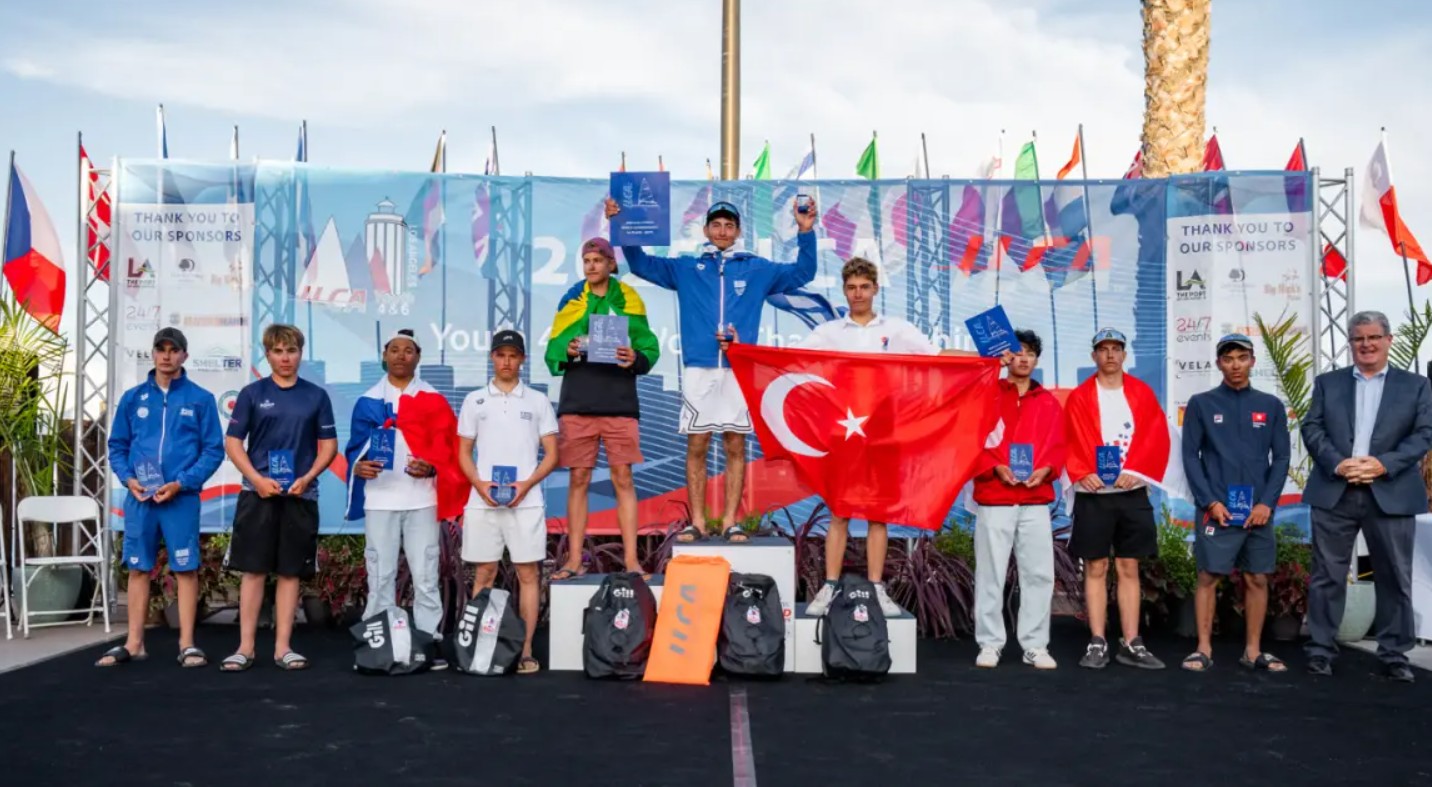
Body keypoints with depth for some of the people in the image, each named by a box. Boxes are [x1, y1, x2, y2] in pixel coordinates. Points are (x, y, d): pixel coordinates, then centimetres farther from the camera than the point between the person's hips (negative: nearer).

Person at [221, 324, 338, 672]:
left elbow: (329, 444, 7)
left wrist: (307, 478, -8)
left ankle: (283, 647, 11)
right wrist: (257, 479, -11)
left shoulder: (316, 396, 6)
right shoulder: (252, 393, 4)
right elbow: (232, 442, 2)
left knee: (291, 572, 4)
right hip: (258, 494, -1)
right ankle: (246, 647, 7)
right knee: (253, 570, 0)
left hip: (300, 495, 1)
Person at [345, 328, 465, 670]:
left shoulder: (433, 399, 7)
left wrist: (431, 466, -15)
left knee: (425, 574, 0)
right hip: (379, 499, 1)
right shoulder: (367, 401, 9)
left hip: (421, 498, -1)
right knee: (380, 574, 5)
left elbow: (445, 446, 4)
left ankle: (430, 643, 5)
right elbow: (354, 446, 9)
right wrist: (357, 466, -12)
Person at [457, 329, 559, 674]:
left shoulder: (538, 401, 7)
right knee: (484, 574, 6)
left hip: (526, 502, -1)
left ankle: (525, 650, 6)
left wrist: (527, 483, -11)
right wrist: (479, 483, -9)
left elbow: (551, 454, 5)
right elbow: (463, 453, 10)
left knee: (528, 574, 0)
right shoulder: (474, 400, 9)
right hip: (482, 502, 1)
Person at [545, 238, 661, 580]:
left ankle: (631, 559, 2)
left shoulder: (628, 300, 7)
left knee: (623, 478, -2)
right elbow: (552, 353, 9)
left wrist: (635, 358, -16)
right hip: (577, 401, 2)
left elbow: (650, 347, 5)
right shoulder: (571, 300, 11)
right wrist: (567, 352, -12)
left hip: (619, 402, -1)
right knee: (578, 479, 4)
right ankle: (574, 560, 10)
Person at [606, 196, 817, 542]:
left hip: (739, 370, 0)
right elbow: (641, 264, 16)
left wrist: (806, 233, 3)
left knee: (736, 445, 2)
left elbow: (802, 273, 14)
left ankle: (730, 521, 8)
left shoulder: (758, 269, 13)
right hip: (698, 369, 0)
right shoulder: (685, 268, 13)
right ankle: (697, 522, 7)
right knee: (696, 446, 1)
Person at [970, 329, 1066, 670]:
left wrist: (1045, 469, -9)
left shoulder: (1049, 402, 13)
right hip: (994, 500, -2)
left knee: (1039, 573, 2)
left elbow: (1058, 445, 10)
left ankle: (1035, 645, 10)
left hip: (1035, 501, 3)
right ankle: (990, 644, 9)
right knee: (990, 574, 0)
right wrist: (996, 467, -14)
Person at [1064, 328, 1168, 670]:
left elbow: (1157, 438, 0)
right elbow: (1071, 443, -2)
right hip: (1093, 495, -1)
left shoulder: (1142, 393, 7)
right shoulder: (1079, 397, 4)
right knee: (1096, 568, 2)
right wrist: (1083, 474, -19)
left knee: (1129, 569, 6)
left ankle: (1131, 644, 11)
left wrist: (1134, 471, -13)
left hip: (1132, 493, 2)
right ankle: (1097, 644, 6)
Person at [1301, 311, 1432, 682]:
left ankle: (1394, 654, 15)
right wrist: (1336, 463, -14)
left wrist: (1384, 464, -15)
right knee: (1327, 576, 3)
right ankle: (1321, 650, 10)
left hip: (1391, 494, 0)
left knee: (1395, 578, 5)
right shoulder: (1327, 382, 11)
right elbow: (1311, 428, 3)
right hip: (1334, 493, 0)